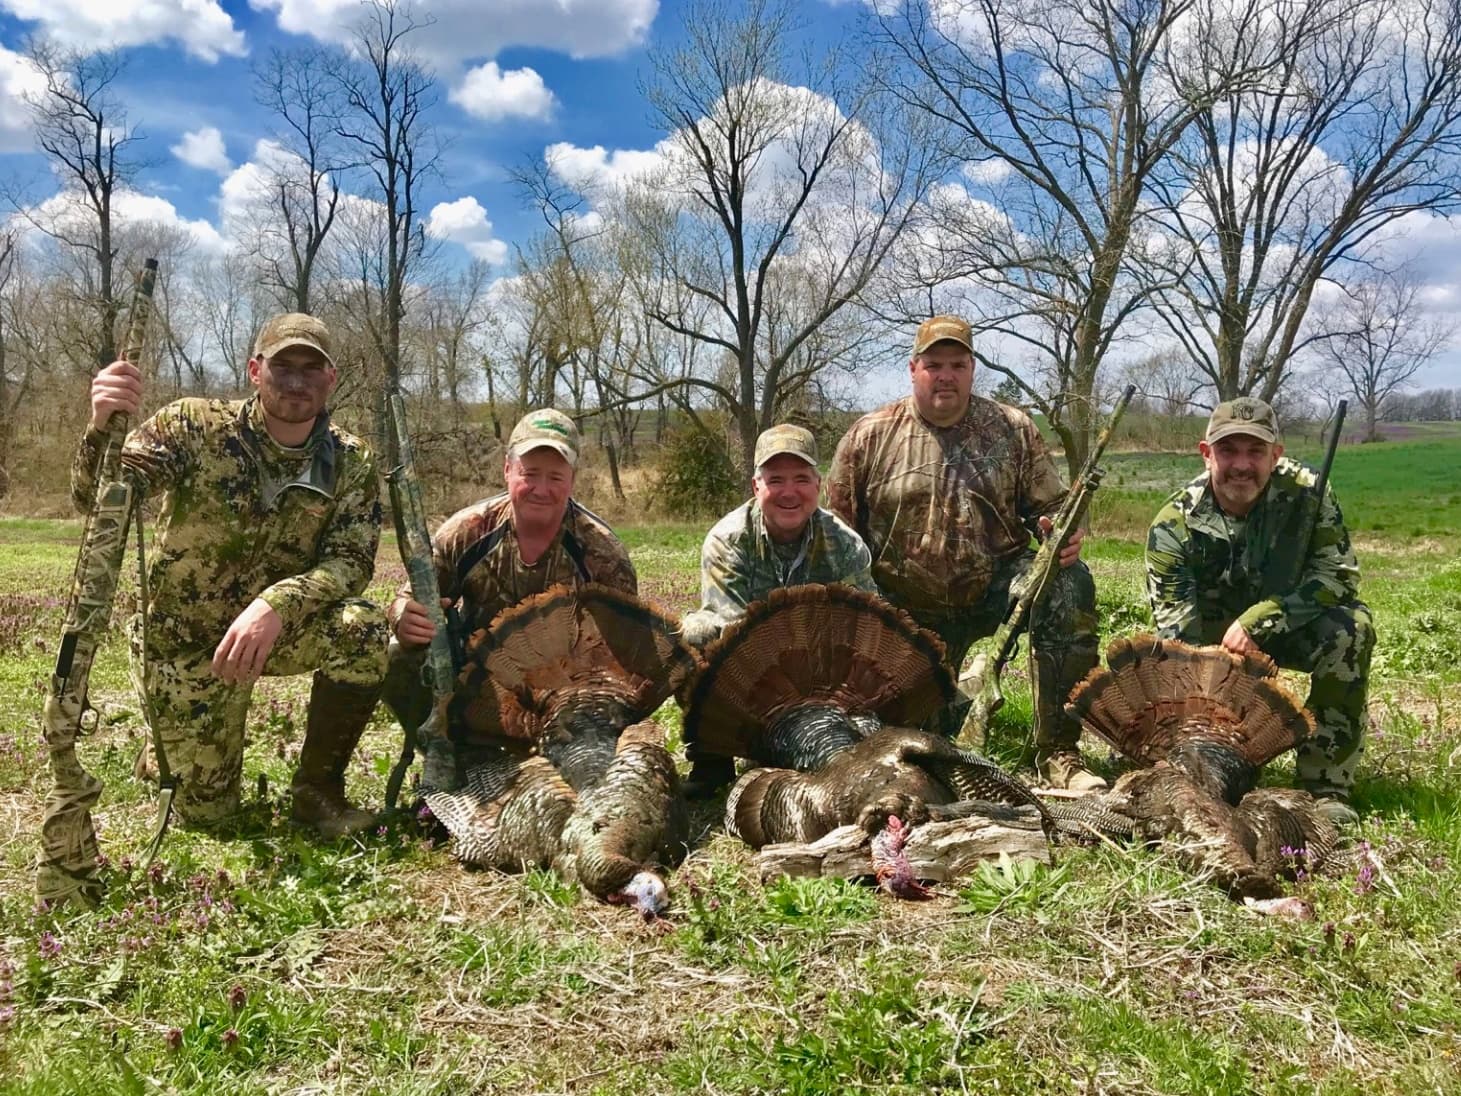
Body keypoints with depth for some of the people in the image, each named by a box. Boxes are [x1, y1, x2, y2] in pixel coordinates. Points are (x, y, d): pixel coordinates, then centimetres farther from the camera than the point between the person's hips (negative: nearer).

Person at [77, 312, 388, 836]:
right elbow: (98, 496, -25)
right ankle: (164, 754, 40)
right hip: (184, 641, -1)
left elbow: (351, 561, -18)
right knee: (206, 811, 3)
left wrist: (276, 605, -38)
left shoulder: (351, 462, -10)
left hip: (275, 630, 2)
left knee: (364, 630, -31)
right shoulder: (194, 425, -15)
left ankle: (317, 789, -9)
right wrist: (103, 427, -48)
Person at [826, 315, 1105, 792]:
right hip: (913, 610, 0)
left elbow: (1050, 507, 5)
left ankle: (1058, 753, -24)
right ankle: (953, 698, 38)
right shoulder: (870, 437, -2)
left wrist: (1063, 534, -21)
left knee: (1069, 582, -30)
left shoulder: (1013, 430, 2)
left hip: (996, 584, 0)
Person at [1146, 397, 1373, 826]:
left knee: (1351, 627, -28)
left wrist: (1259, 619, -33)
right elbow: (1177, 637, -26)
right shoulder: (1173, 526, -24)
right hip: (1212, 641, 0)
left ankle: (1325, 783, -19)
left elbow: (1339, 575, -20)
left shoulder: (1305, 493, -20)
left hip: (1286, 628, 1)